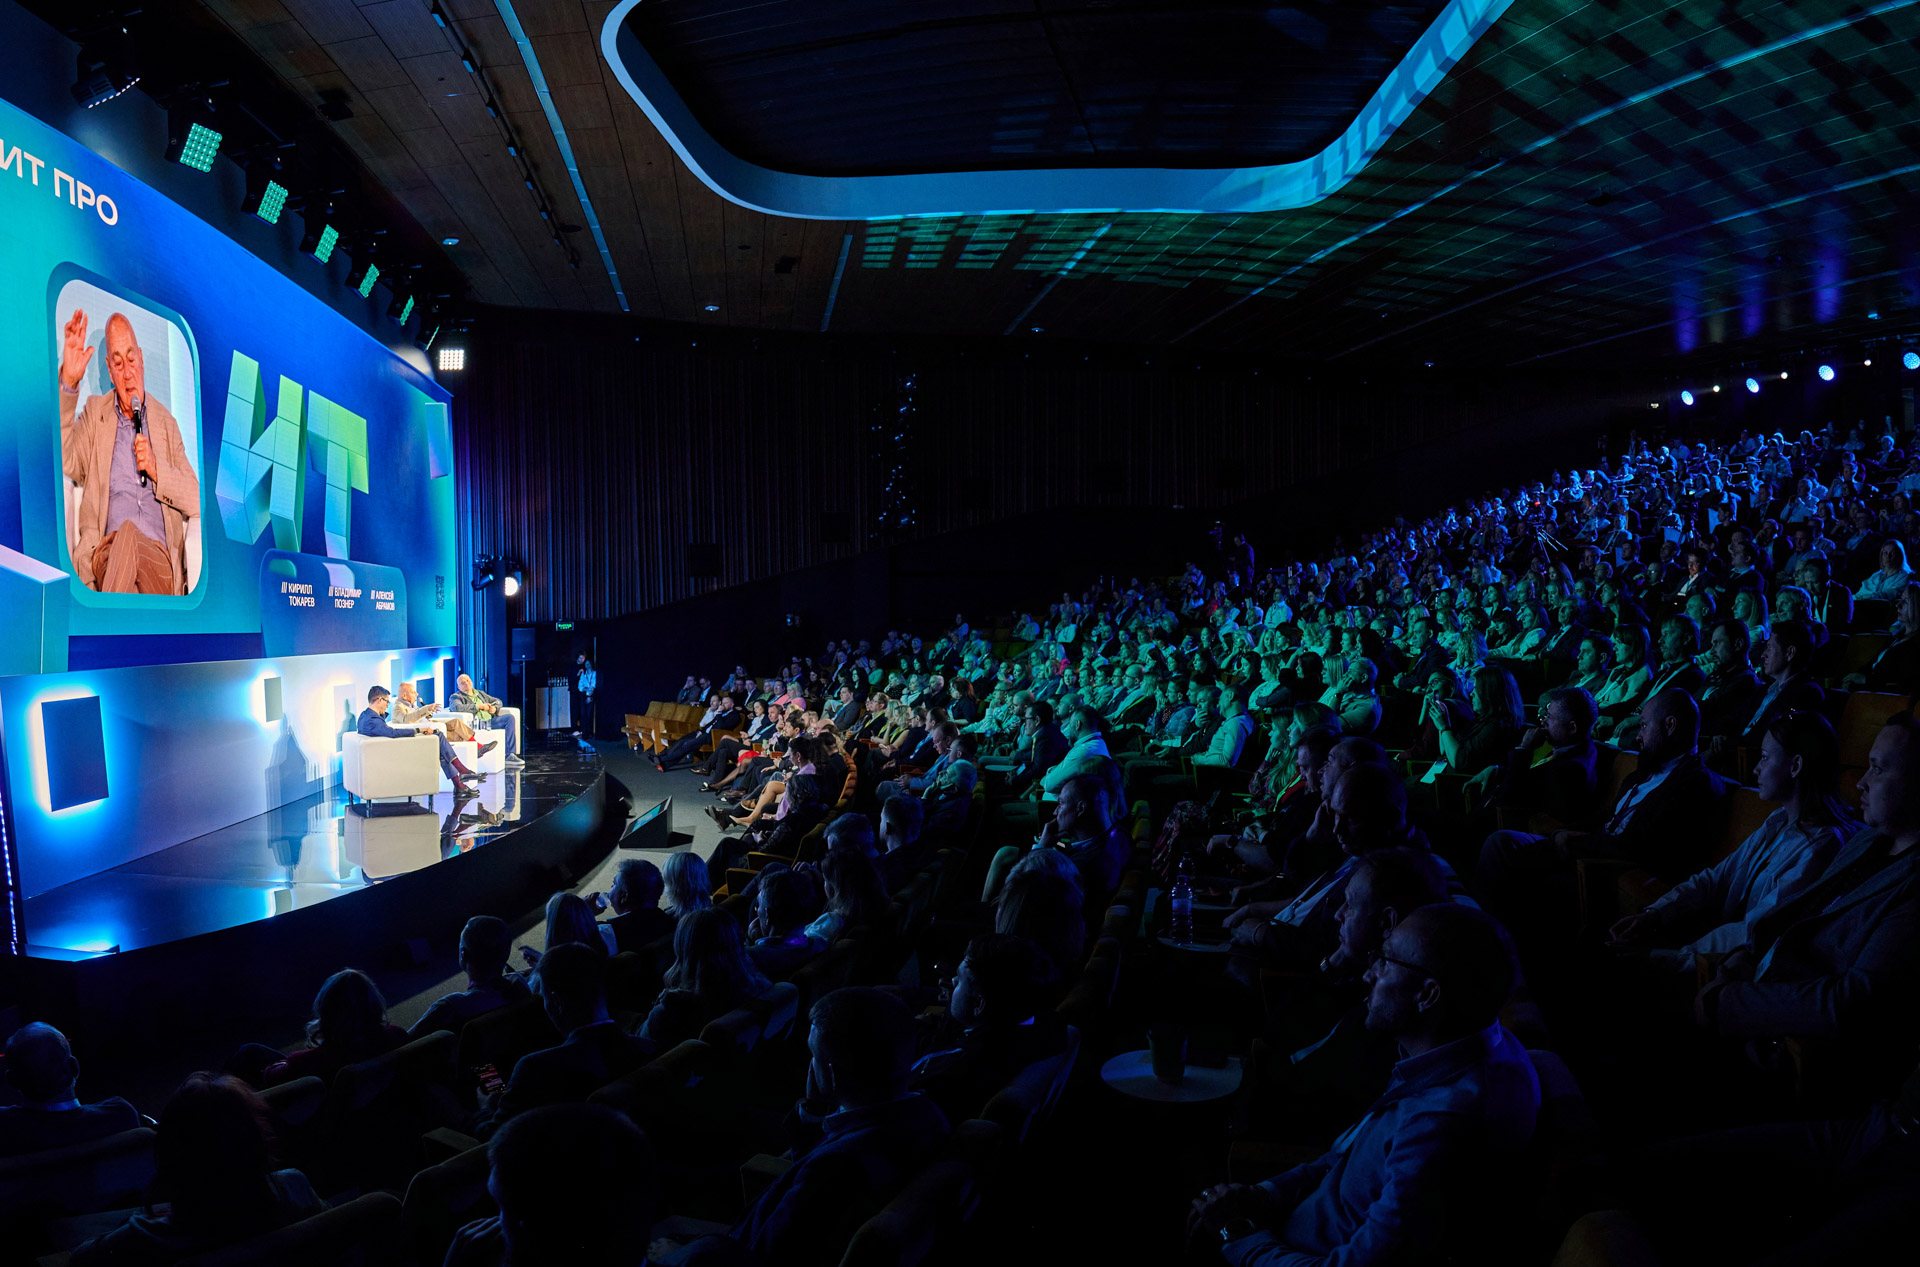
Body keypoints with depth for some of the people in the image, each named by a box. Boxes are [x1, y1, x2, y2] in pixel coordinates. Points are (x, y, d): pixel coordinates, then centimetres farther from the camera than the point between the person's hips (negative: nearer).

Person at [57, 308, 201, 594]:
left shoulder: (166, 422, 22)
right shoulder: (94, 413, 20)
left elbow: (196, 501, 16)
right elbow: (64, 461, -3)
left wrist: (158, 471, -3)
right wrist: (68, 383, -12)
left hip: (160, 559, 0)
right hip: (107, 552, 0)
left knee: (128, 536, -35)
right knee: (124, 533, -36)